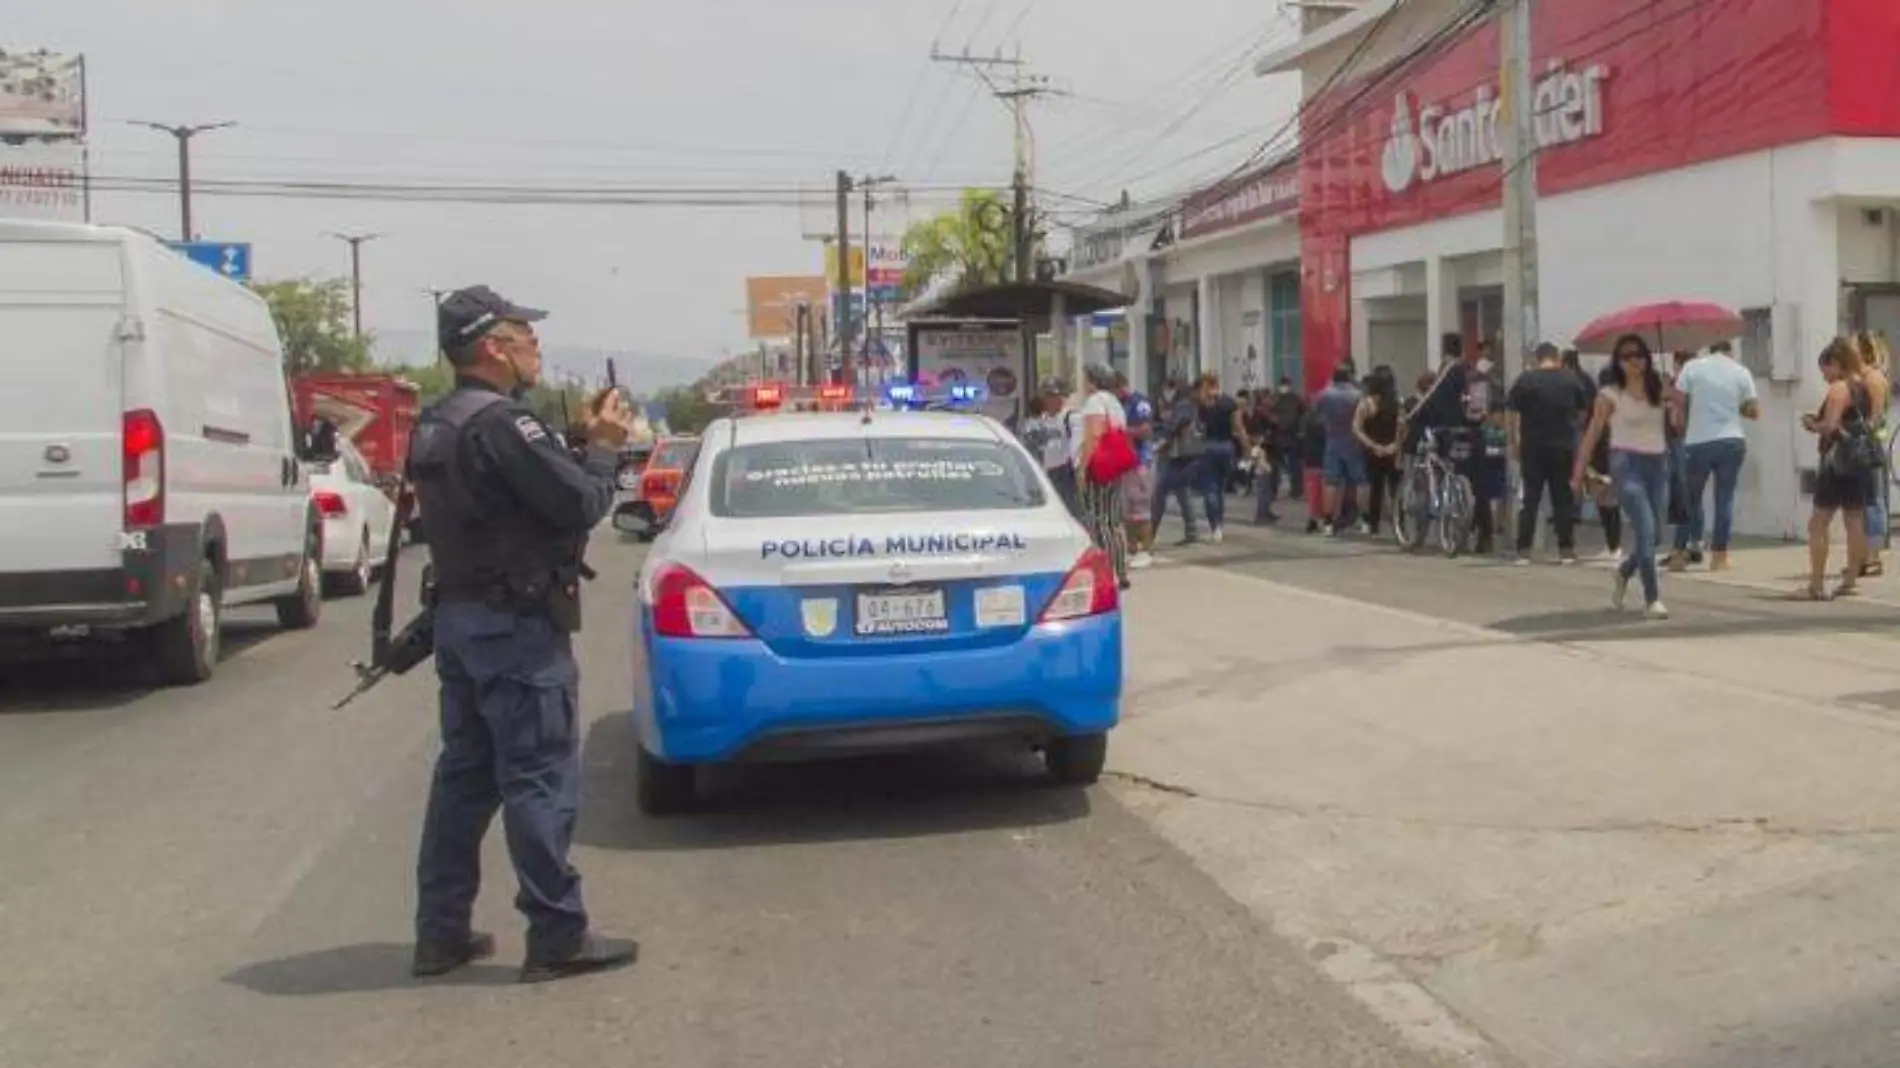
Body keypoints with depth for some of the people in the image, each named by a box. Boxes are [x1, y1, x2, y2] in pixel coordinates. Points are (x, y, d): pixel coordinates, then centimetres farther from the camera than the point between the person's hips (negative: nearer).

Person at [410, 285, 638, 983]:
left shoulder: (437, 426, 12)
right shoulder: (501, 424, -19)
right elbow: (582, 505, -19)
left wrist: (579, 440, 8)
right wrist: (603, 447, -3)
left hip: (458, 616, 10)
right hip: (517, 625, -10)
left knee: (464, 774, 14)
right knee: (540, 781, -3)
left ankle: (441, 932, 19)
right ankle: (558, 938, 2)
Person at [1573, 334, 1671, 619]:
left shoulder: (1660, 391, 10)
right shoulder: (1610, 395, -1)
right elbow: (1593, 434, 0)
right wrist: (1579, 471, -3)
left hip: (1658, 463, 5)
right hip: (1627, 463, -5)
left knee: (1655, 533, 8)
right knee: (1645, 530, -14)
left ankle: (1624, 573, 37)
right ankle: (1652, 599, -10)